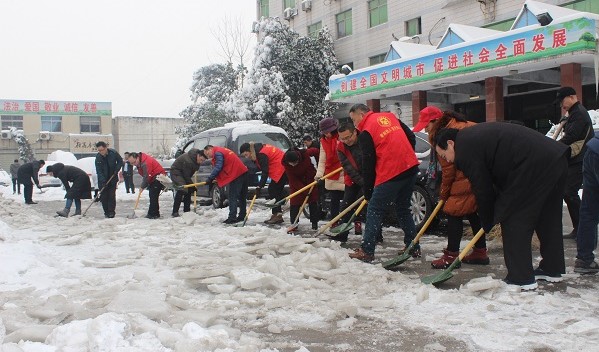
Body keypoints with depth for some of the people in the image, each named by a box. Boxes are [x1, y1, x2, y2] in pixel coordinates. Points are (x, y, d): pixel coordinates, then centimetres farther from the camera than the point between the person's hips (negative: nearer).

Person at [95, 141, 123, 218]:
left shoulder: (114, 153, -14)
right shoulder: (98, 157, -14)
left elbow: (120, 161, 3)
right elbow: (98, 171, -15)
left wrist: (116, 170, -13)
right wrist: (103, 181, -26)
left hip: (113, 178, -1)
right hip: (103, 180, 1)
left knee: (112, 195, -4)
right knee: (103, 196, 0)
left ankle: (111, 212, 0)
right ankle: (106, 212, 8)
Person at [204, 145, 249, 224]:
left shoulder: (218, 153, -7)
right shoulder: (222, 151, 24)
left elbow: (218, 167, -17)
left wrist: (210, 178, -12)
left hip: (236, 174, -10)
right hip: (243, 172, 10)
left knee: (232, 197, -9)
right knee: (242, 196, 16)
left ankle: (232, 218, -11)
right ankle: (242, 216, 24)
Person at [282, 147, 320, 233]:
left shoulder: (305, 153, -32)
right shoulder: (285, 163, -28)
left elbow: (316, 151, -9)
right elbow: (293, 180, -23)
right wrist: (305, 190, -27)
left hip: (310, 178, 0)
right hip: (296, 182, 0)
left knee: (313, 201, 2)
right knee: (295, 202, -6)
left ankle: (314, 222, 12)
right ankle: (293, 224, 1)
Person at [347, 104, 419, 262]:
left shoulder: (365, 133, -5)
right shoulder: (389, 116, 15)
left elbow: (368, 163, -5)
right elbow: (411, 138, 17)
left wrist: (367, 190, 3)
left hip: (390, 173, -7)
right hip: (411, 168, 7)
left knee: (374, 211, 2)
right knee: (403, 209, 19)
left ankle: (366, 251, 2)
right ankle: (413, 247, 22)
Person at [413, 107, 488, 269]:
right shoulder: (460, 125, 15)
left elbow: (448, 169, -12)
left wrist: (444, 193, 0)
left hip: (466, 180, -10)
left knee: (454, 213, -5)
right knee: (471, 212, 16)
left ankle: (451, 255, -1)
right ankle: (480, 252, 23)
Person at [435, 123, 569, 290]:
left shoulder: (465, 151, -7)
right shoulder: (473, 135, 23)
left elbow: (483, 191, -3)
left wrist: (488, 224, 11)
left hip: (534, 167, -10)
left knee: (513, 222, 0)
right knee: (549, 219, 19)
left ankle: (521, 278, 4)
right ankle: (552, 270, 32)